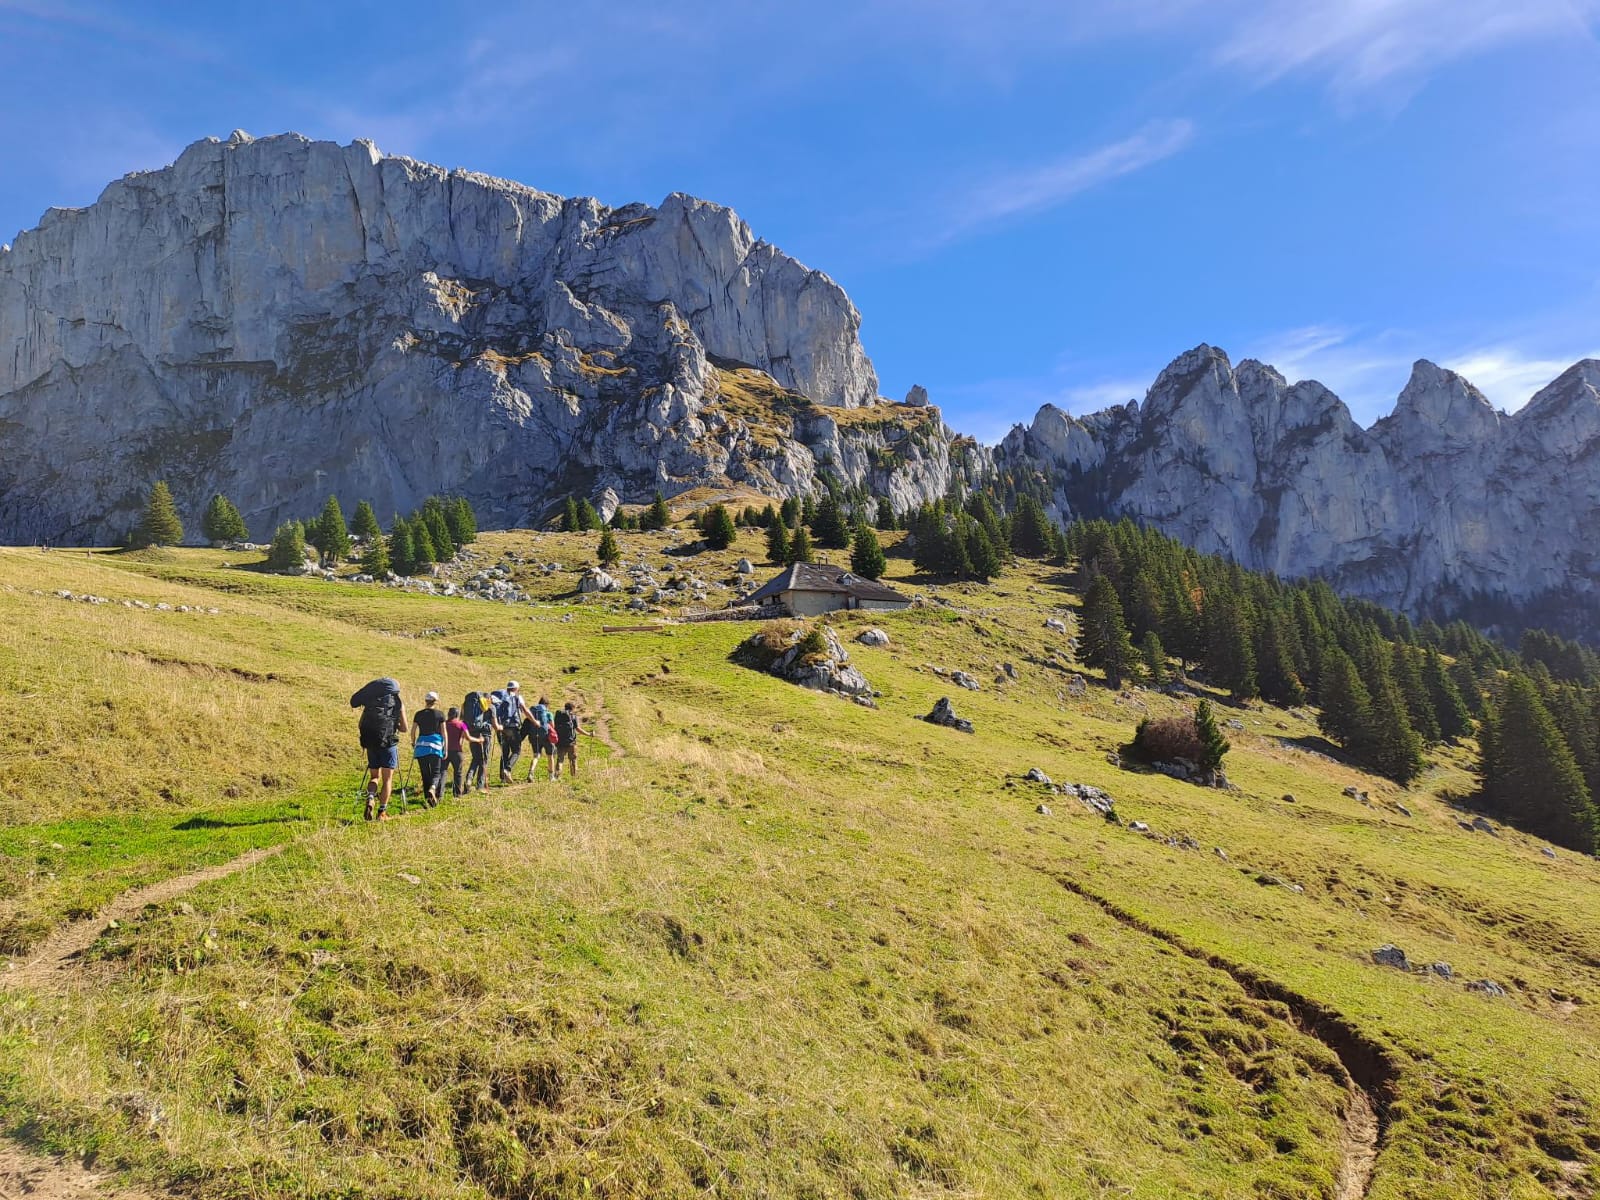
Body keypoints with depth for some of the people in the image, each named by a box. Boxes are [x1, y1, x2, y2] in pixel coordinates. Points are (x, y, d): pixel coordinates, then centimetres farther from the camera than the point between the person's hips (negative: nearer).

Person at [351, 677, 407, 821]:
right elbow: (404, 728, 5)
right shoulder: (398, 703, 4)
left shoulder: (370, 702, 11)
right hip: (389, 742, -3)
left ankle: (370, 799, -11)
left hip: (371, 742, 3)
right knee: (387, 779, 4)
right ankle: (382, 811, 0)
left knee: (374, 776, 16)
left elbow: (361, 724, 12)